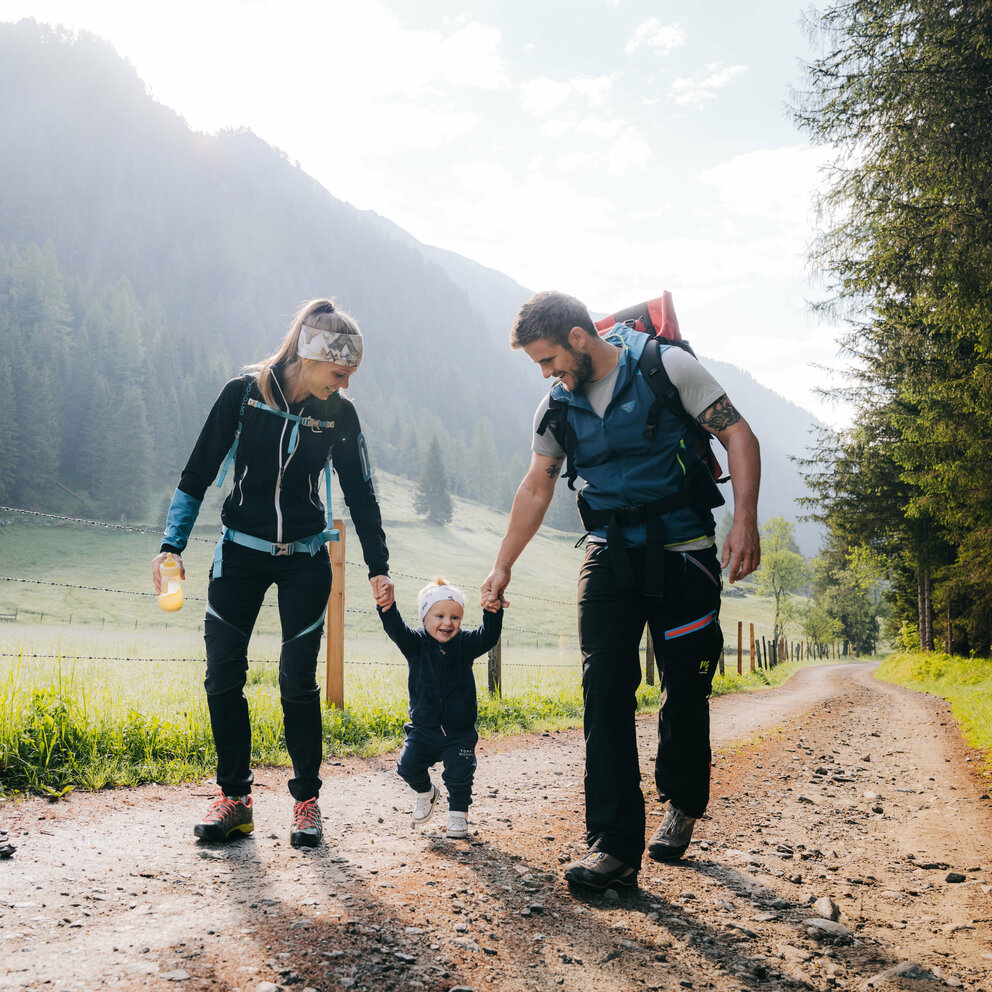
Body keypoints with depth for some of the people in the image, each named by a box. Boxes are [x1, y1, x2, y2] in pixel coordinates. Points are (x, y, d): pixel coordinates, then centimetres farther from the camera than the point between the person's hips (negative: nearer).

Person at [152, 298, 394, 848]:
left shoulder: (338, 414, -5)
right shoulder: (244, 393, -9)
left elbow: (360, 495, 3)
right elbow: (198, 473, -3)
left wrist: (378, 569, 0)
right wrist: (172, 545, -8)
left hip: (305, 559, 0)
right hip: (240, 552, 0)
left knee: (298, 679, -4)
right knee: (223, 674, -3)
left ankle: (306, 799, 11)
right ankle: (234, 796, 11)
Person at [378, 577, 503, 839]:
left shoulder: (465, 644, -3)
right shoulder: (416, 644, -6)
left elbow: (488, 636, -19)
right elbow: (396, 629, -23)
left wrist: (494, 611, -38)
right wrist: (387, 606, -44)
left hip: (459, 731, 0)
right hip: (423, 728, 1)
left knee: (460, 774, -9)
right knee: (408, 765, -10)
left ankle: (458, 813, 20)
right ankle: (426, 792, 24)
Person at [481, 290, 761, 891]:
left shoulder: (666, 368, -8)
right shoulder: (558, 407, 6)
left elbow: (738, 436, -8)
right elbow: (536, 490, 16)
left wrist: (746, 520, -20)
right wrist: (503, 567, 20)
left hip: (683, 552, -3)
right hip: (611, 553, 3)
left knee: (686, 689, 3)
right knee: (605, 688, -10)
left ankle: (682, 806, 30)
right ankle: (615, 846, -9)